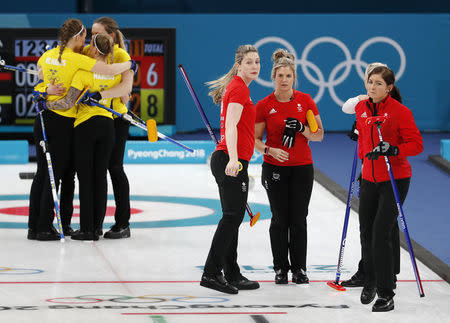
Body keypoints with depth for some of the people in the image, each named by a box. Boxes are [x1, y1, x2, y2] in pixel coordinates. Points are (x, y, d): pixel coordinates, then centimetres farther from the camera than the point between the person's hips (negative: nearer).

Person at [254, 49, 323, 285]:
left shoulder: (305, 101, -2)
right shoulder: (264, 105, -4)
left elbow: (319, 135, 1)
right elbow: (255, 140, 0)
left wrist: (301, 128, -18)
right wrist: (270, 150, -19)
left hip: (302, 168, 1)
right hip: (275, 168, -1)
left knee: (299, 219, 1)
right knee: (279, 219, 1)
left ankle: (299, 269, 10)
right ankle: (280, 268, 10)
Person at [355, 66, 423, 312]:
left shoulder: (399, 111, -13)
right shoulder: (361, 108, 5)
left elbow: (417, 144, -12)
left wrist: (393, 150, -27)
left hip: (395, 179, -6)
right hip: (370, 180, 6)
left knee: (381, 234, -13)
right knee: (367, 233, 13)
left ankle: (386, 295, -8)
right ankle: (370, 282, 36)